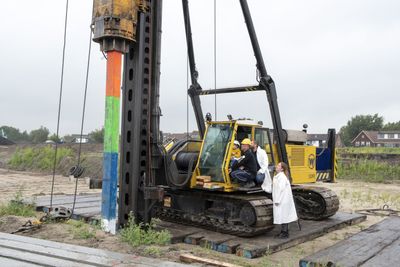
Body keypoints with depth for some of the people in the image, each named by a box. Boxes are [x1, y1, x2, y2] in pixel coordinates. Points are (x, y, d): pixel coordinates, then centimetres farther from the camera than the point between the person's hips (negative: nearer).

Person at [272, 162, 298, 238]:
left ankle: (285, 233, 4)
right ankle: (283, 231, 22)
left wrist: (277, 200, -21)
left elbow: (281, 189, -22)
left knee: (283, 216, -3)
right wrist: (275, 200, 15)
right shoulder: (277, 176, 13)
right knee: (282, 217, 14)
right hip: (280, 200, 9)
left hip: (283, 200, -9)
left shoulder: (282, 177, -17)